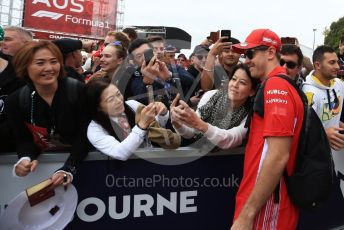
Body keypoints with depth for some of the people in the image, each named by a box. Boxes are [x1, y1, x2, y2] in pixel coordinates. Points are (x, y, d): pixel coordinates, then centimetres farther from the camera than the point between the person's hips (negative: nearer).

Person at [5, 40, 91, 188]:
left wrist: (68, 168, -29)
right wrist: (25, 158, -21)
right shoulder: (16, 100, -7)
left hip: (79, 160, -3)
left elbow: (85, 134, -17)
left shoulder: (78, 90, -16)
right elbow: (23, 139, 1)